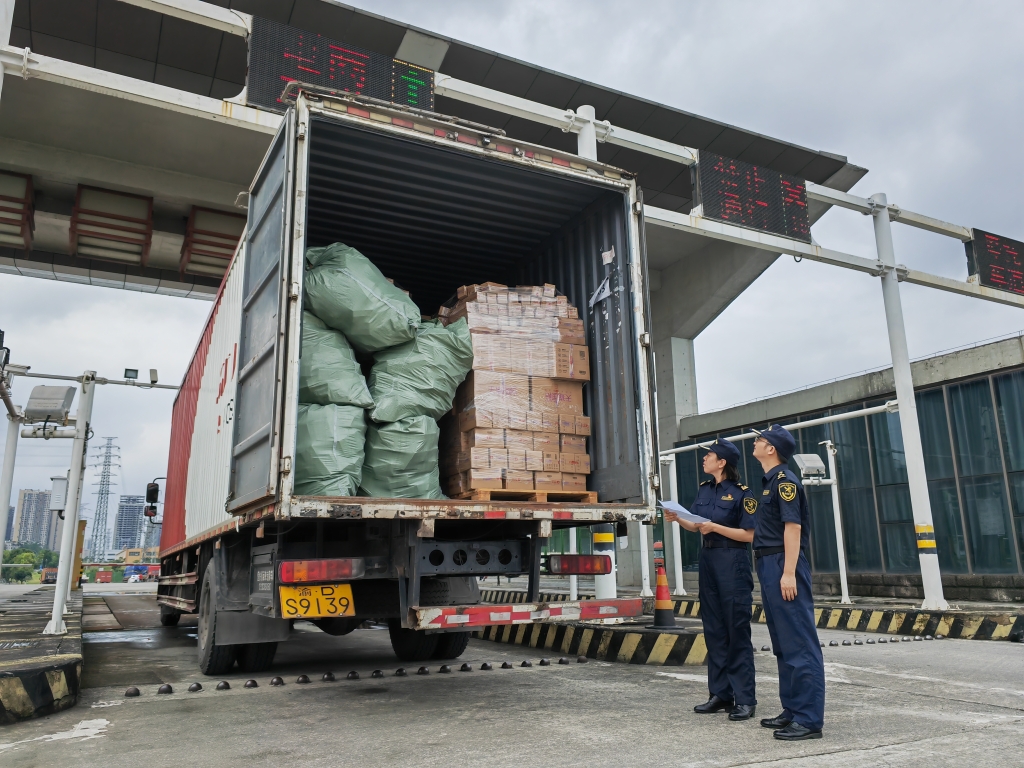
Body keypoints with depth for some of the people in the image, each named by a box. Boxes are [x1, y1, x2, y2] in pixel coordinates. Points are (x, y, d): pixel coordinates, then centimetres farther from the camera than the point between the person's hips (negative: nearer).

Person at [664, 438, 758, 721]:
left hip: (733, 563, -7)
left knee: (737, 631, -2)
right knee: (713, 630, 11)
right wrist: (678, 519, -2)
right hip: (708, 560, 7)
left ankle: (744, 699, 6)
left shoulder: (741, 493, -10)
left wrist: (715, 527, -18)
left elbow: (748, 534, -12)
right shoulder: (704, 490, 10)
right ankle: (720, 694, 21)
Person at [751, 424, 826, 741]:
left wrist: (788, 573, -23)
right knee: (783, 644, 14)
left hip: (784, 566, -10)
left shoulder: (784, 480, -11)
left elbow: (793, 527, -19)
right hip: (769, 566, 10)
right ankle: (792, 710, 23)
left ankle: (809, 719, -1)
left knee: (799, 643, -6)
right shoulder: (769, 481, 18)